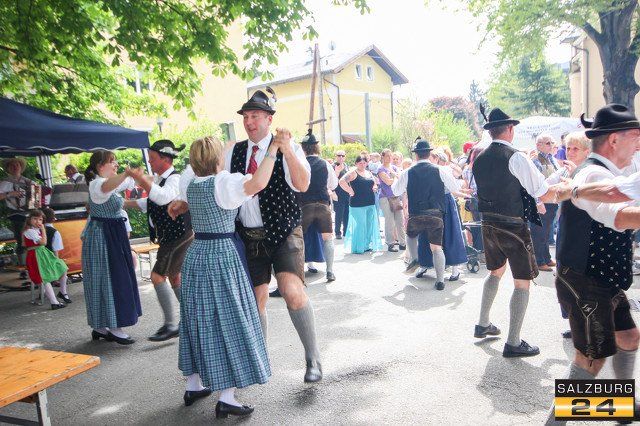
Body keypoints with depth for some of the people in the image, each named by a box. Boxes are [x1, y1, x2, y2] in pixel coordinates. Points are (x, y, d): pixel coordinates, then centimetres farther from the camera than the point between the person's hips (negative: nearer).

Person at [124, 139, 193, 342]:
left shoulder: (174, 179, -16)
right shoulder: (160, 179, 13)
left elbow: (163, 197, -37)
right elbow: (148, 203, 27)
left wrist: (144, 180, -34)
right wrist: (124, 203, 22)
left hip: (178, 236, -10)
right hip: (171, 236, 10)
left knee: (158, 276, -9)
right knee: (174, 277, 16)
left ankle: (170, 325, -2)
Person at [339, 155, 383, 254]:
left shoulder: (369, 173, 16)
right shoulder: (353, 173, -5)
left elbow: (375, 183, 31)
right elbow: (342, 181, -18)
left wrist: (375, 187, 9)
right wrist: (350, 191, -15)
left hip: (370, 203, 7)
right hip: (358, 204, -7)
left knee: (370, 225, 9)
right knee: (358, 225, -4)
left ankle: (367, 245, 20)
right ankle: (358, 247, 5)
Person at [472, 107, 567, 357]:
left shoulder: (479, 160, 4)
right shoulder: (515, 158, -16)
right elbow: (544, 195, -14)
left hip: (488, 224, 7)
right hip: (513, 226, -7)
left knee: (496, 271, 26)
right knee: (522, 282, 3)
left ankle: (483, 325, 34)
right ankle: (513, 344, 7)